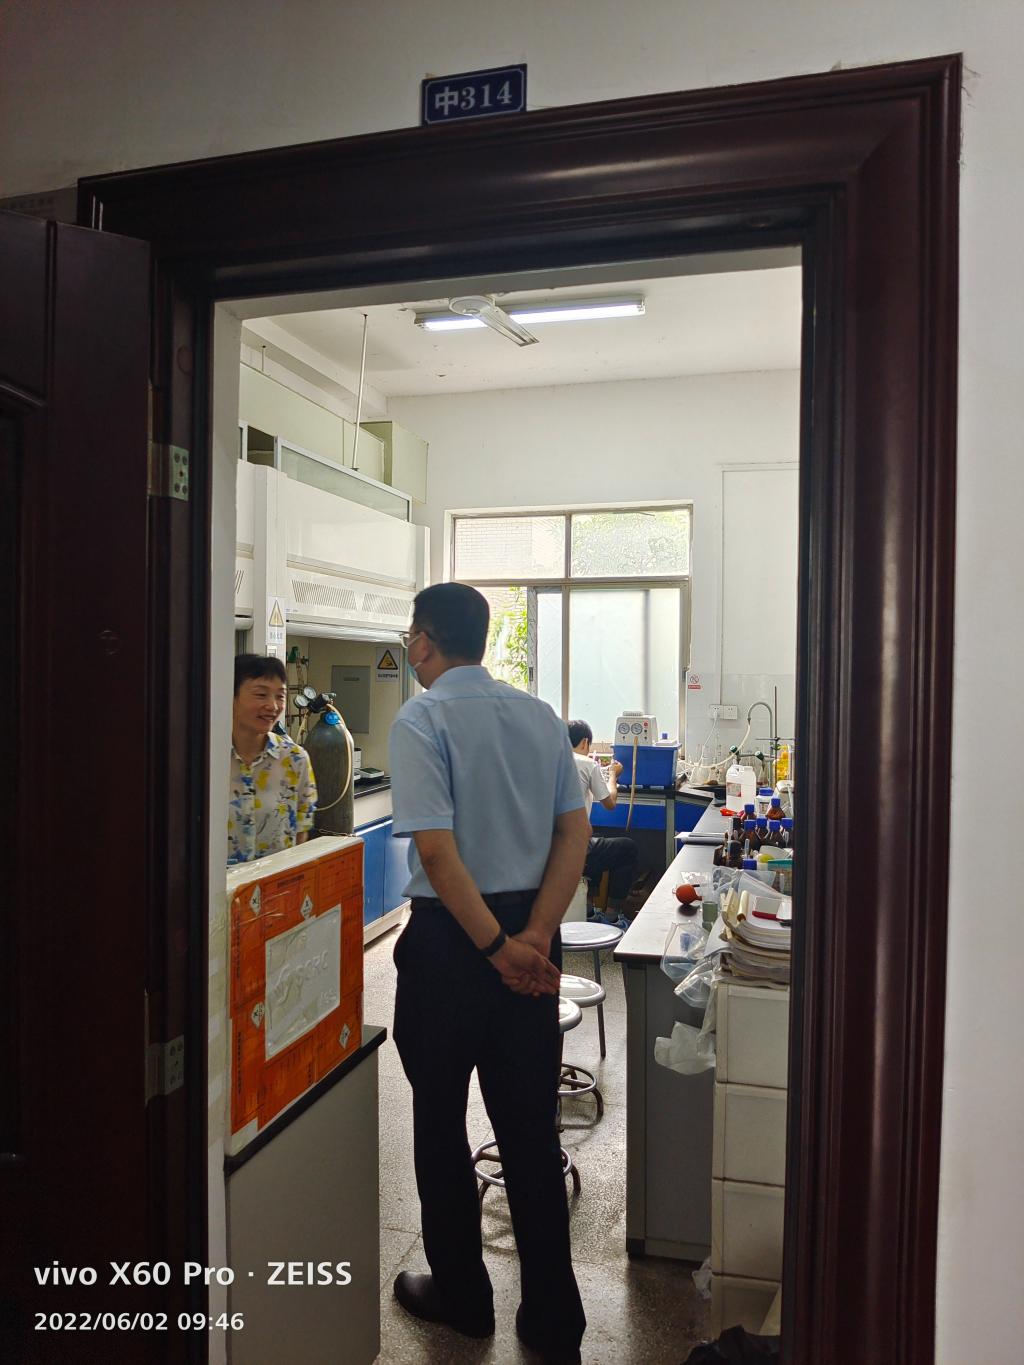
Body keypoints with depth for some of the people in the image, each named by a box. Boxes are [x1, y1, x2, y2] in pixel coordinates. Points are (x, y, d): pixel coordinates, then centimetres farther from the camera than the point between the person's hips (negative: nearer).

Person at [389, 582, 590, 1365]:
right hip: (532, 932, 5)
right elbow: (575, 832, -2)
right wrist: (534, 936, -7)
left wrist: (497, 948, -14)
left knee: (440, 1120, 15)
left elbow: (437, 851, -21)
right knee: (531, 1125, 13)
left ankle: (461, 1295, 33)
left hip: (451, 937, -5)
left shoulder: (421, 721, -13)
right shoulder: (541, 716, 3)